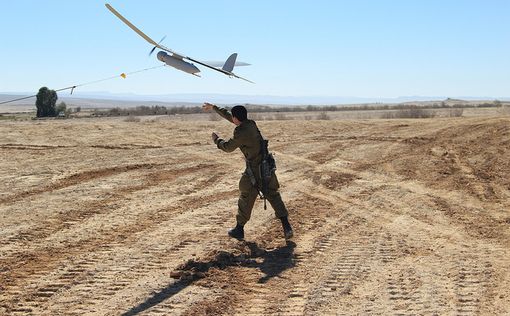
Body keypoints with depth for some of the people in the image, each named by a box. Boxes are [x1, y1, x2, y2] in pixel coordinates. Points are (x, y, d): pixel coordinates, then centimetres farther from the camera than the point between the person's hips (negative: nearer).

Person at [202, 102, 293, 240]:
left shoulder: (240, 132, -19)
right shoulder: (251, 124, 5)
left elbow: (228, 147, -3)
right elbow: (228, 117, 20)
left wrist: (216, 139, 14)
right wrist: (213, 107, 29)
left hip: (255, 171, -7)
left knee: (246, 199, 9)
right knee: (273, 195, 14)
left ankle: (239, 230, 22)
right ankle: (286, 227, 7)